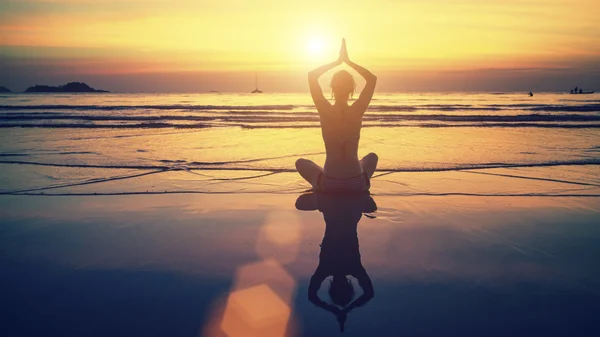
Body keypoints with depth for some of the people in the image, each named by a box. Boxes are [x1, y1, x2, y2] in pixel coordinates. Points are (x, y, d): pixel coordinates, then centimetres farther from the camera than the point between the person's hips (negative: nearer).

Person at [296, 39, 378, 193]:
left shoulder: (325, 111, -10)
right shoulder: (357, 111, -8)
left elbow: (311, 75, 5)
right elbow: (372, 79, 8)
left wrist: (338, 61, 7)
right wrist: (348, 61, 7)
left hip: (329, 184, -1)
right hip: (357, 183, 1)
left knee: (301, 162, 30)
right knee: (372, 156, 36)